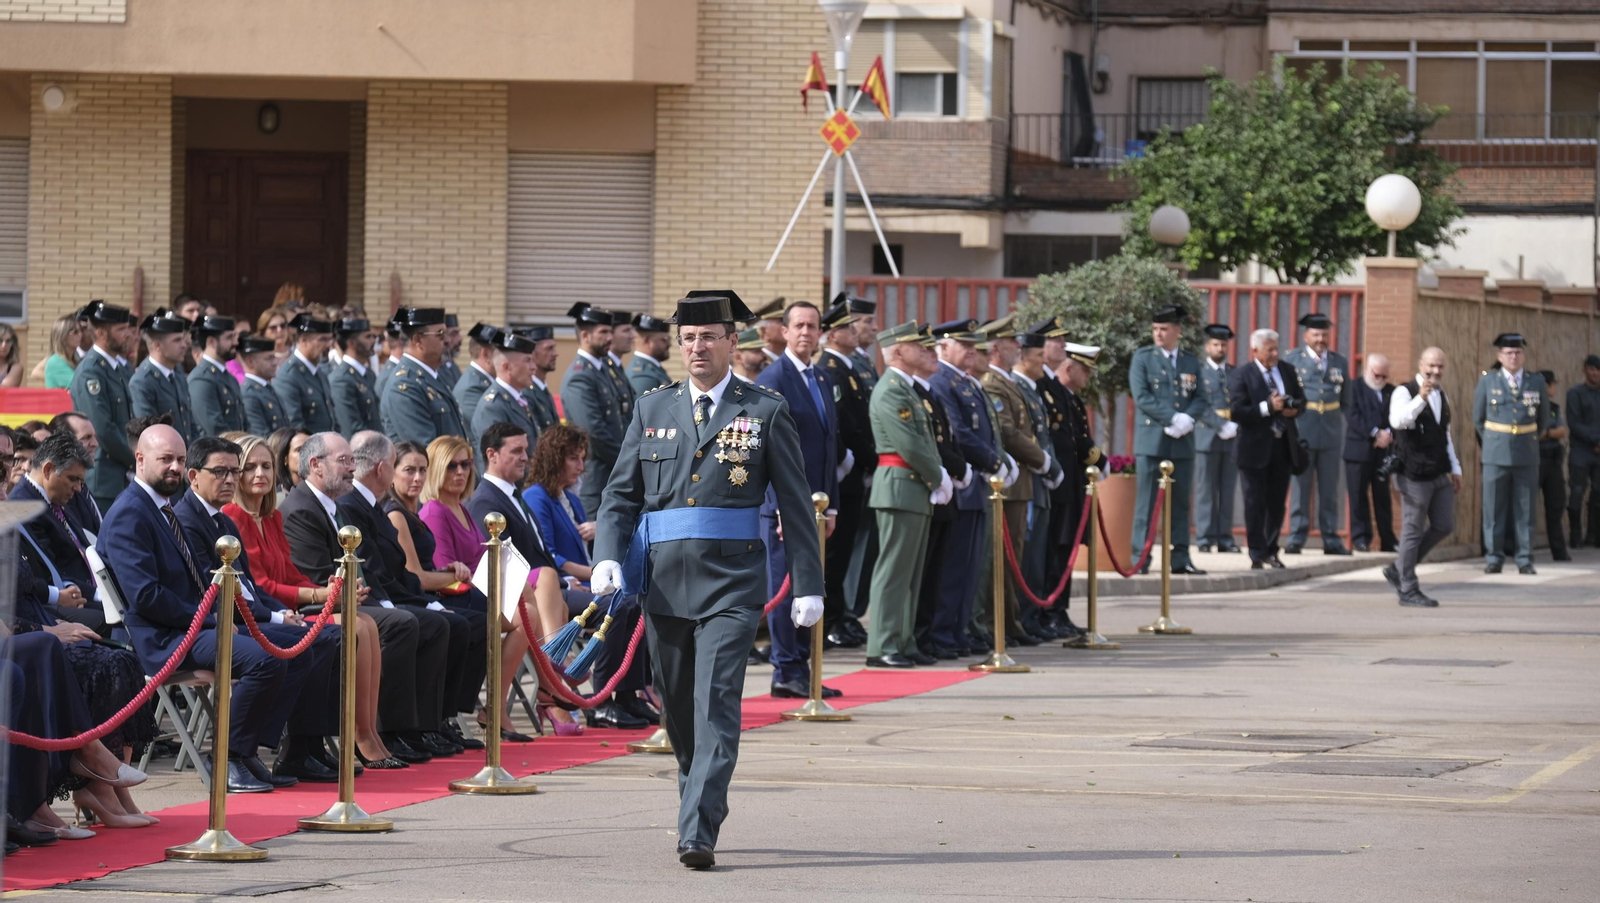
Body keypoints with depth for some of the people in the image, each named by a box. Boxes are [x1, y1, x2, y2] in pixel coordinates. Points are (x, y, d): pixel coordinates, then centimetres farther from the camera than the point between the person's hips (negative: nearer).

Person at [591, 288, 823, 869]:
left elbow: (796, 505, 4)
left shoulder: (765, 412, 3)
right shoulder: (653, 409, 11)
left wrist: (809, 587, 0)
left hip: (731, 581, -4)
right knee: (677, 708, 13)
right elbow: (621, 494, 11)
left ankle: (699, 834, -19)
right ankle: (702, 798, 34)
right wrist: (608, 558, -6)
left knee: (716, 705, -14)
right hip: (663, 580, 4)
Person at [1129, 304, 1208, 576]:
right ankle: (1141, 558, -2)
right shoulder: (1143, 358, 3)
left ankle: (1180, 558, 9)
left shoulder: (1191, 362, 14)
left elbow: (1200, 399, 9)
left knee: (1181, 502, 5)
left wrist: (1188, 419, -12)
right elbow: (1142, 397, -7)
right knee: (1147, 502, -4)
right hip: (1152, 441, -4)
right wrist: (1173, 418, -15)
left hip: (1182, 442, 4)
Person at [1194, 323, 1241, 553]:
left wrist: (1235, 427, -6)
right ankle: (1206, 538, -1)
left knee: (1228, 491, 3)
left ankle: (1225, 538, 5)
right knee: (1206, 491, -3)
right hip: (1207, 437, -4)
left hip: (1232, 439, 4)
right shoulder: (1198, 372, 3)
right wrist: (1221, 426, -15)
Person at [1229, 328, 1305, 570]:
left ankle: (1271, 551, 23)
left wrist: (1293, 409, -6)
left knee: (1277, 503, 11)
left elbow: (1301, 400, 17)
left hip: (1283, 445, 5)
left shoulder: (1287, 371, 9)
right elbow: (1237, 412, -16)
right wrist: (1268, 407, -22)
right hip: (1256, 448, -5)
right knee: (1255, 503, -1)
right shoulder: (1240, 375, -8)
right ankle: (1257, 555, 3)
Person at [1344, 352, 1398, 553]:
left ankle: (1387, 540, 6)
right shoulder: (1354, 389, 1)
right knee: (1358, 495, -2)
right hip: (1359, 451, -3)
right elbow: (1353, 416, -10)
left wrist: (1388, 434, -14)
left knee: (1383, 496, 5)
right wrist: (1375, 433, -16)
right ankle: (1361, 537, 1)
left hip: (1384, 451, 3)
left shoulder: (1391, 392, 13)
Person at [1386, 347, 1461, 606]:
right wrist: (1421, 398, -41)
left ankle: (1398, 570, 22)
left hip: (1440, 475, 8)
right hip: (1415, 475, -8)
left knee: (1444, 526, 8)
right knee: (1413, 531, -1)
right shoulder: (1404, 392, -10)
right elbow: (1396, 420, -30)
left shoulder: (1441, 396, 15)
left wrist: (1454, 468, 22)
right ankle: (1408, 590, 8)